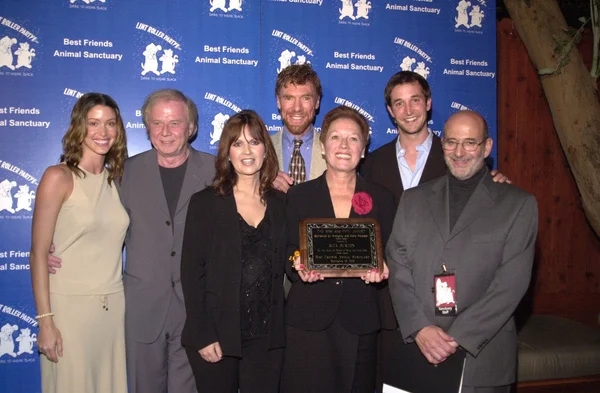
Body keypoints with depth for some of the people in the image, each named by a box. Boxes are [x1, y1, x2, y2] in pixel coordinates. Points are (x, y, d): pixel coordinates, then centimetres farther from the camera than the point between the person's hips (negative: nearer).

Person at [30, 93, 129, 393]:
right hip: (70, 308, -5)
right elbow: (38, 253, -9)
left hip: (113, 308, 5)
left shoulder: (116, 180, 8)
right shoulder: (58, 177, -7)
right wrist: (45, 321, -13)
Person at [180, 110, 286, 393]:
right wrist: (203, 336, -11)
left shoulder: (281, 203, 7)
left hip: (267, 338, 3)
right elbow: (191, 272, -6)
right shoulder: (205, 203, -2)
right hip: (217, 337, -2)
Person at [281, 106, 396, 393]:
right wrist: (299, 267, -17)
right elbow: (287, 253, 4)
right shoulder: (299, 195, 5)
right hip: (308, 318, -1)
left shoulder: (381, 198, 8)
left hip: (360, 321, 1)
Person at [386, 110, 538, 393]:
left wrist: (458, 337, -14)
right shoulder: (413, 200, 9)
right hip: (417, 351, 2)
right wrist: (420, 329, -11)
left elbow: (511, 282, -8)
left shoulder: (518, 205, 1)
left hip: (482, 356, -2)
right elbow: (398, 271, 2)